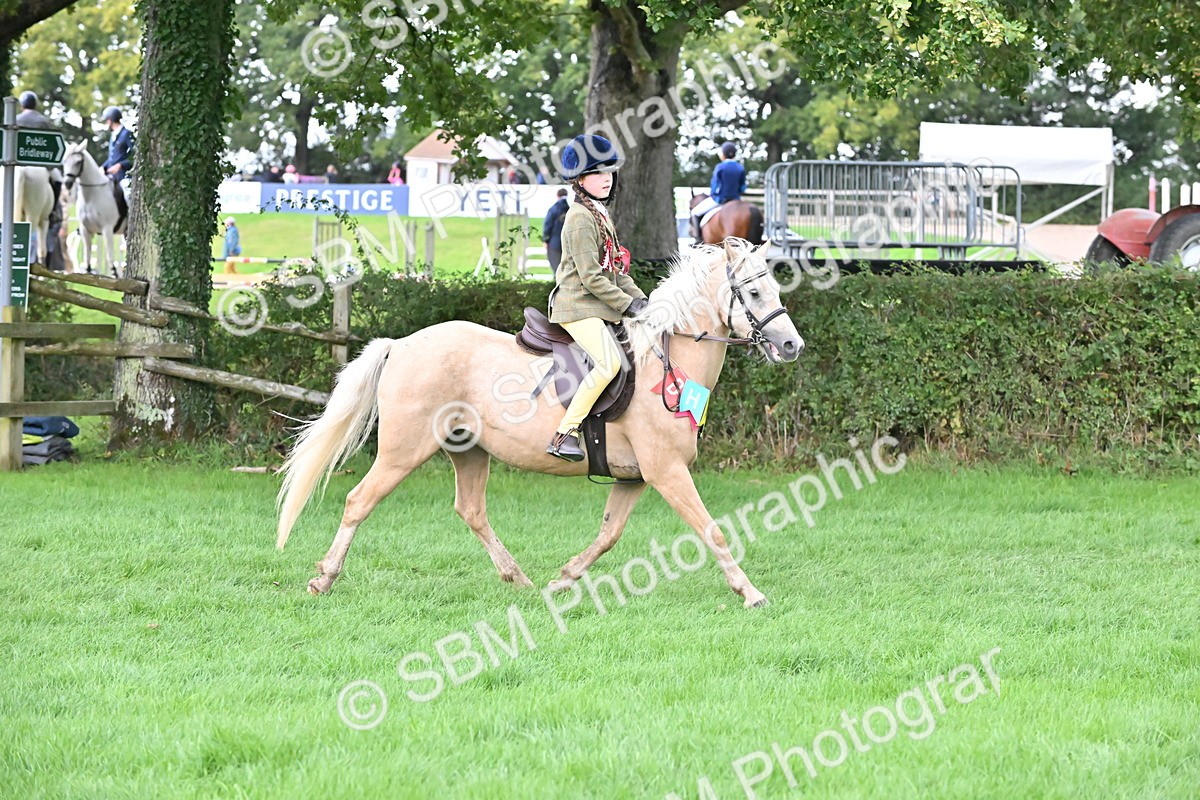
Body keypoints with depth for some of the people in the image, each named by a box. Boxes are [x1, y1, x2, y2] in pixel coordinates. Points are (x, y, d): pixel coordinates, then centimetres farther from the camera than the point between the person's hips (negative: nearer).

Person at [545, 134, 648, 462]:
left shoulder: (601, 215, 19)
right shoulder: (580, 218, -12)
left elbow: (616, 269, 22)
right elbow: (591, 277, -17)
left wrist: (641, 300, 10)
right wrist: (627, 304, -14)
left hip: (602, 309, 10)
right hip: (579, 307, -10)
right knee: (610, 362, -27)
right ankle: (564, 435, -27)